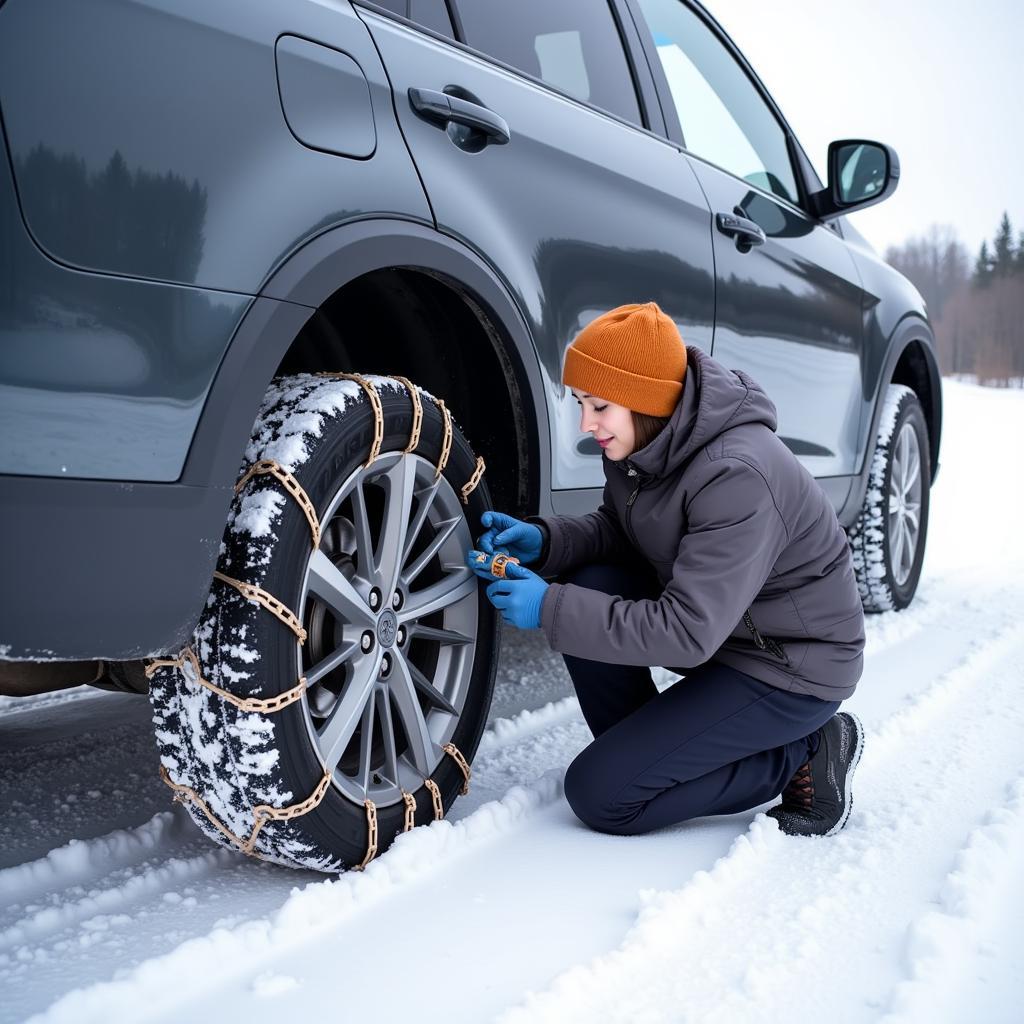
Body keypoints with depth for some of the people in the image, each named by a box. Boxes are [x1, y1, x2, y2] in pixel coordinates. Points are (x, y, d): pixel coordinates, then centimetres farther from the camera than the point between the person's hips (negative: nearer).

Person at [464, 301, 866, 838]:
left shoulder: (738, 476, -32)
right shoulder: (645, 442, -6)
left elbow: (688, 632, -32)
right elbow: (615, 528, 10)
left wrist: (551, 609, -29)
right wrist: (542, 539, -10)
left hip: (792, 666, -8)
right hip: (717, 627, 9)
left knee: (600, 794, -13)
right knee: (588, 590, -14)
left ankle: (803, 757, 0)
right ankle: (641, 750, 5)